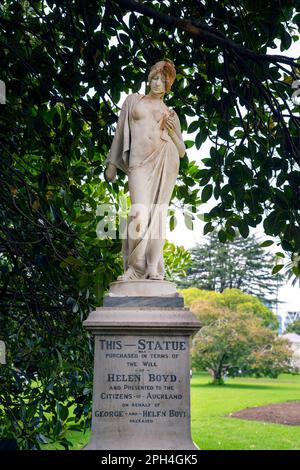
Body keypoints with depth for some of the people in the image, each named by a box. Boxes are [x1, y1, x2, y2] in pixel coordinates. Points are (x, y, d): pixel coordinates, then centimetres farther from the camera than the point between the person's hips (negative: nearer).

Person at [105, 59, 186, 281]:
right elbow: (120, 132, 17)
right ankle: (135, 267, -12)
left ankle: (154, 267, -7)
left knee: (158, 213, -7)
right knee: (140, 212, -17)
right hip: (140, 162, -1)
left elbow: (182, 151, 20)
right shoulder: (133, 100, 21)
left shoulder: (171, 114, 22)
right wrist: (112, 163, 9)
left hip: (166, 159, 1)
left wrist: (172, 133, 1)